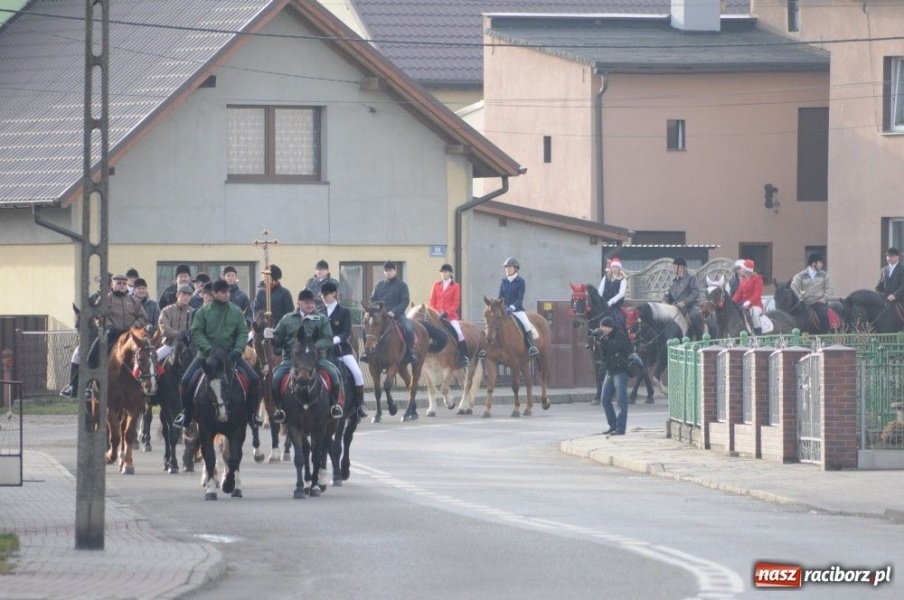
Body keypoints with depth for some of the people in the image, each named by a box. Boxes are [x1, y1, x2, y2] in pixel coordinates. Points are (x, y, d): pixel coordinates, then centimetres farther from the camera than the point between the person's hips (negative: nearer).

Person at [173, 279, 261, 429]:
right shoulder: (203, 311, 0)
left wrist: (238, 349, -15)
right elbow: (196, 332, -6)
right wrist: (207, 348, -20)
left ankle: (251, 414, 4)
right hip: (207, 354, -1)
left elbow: (243, 332, 2)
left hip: (231, 355, 1)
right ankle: (186, 414, 3)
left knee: (254, 380, -13)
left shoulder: (236, 311, 5)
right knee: (186, 380, -17)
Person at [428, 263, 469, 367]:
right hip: (437, 315, 3)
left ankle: (463, 356, -13)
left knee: (459, 332, -20)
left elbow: (456, 304, -3)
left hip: (451, 315, -3)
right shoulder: (436, 285, 11)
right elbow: (432, 301, 10)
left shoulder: (455, 286, 2)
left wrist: (446, 313, -14)